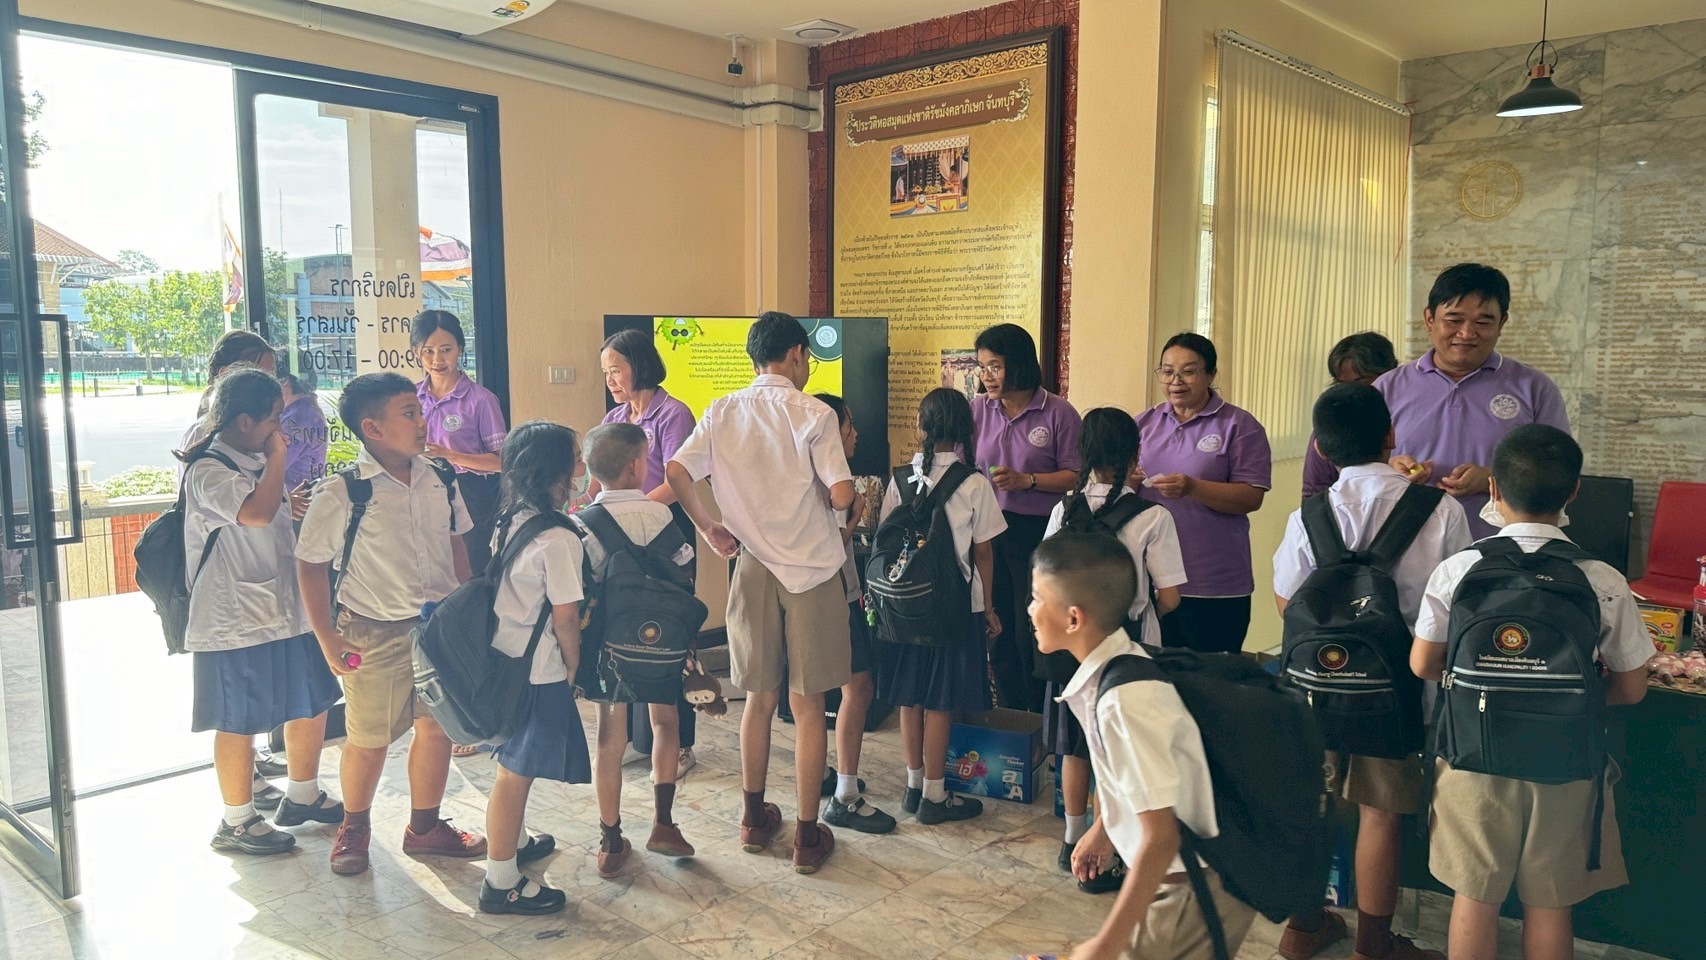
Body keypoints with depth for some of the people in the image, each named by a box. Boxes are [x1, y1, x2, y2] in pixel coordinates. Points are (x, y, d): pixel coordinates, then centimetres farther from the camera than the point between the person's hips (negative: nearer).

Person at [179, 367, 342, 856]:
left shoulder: (257, 461, 11)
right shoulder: (209, 471, -16)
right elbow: (257, 512, -34)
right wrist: (278, 457, -21)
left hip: (286, 609, 9)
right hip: (236, 619, -9)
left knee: (312, 703, 17)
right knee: (239, 723, 5)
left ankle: (302, 797, 36)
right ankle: (237, 823, 21)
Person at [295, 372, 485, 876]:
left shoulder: (438, 479, 0)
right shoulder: (341, 493, -14)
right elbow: (310, 565, -7)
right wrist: (328, 640, -9)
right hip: (376, 633, -4)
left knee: (437, 728, 12)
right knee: (370, 738, 9)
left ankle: (424, 826, 33)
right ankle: (354, 827, 36)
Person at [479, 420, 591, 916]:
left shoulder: (509, 520, 3)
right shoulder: (558, 538, -21)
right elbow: (565, 618, -17)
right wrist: (574, 667, -2)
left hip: (503, 657, 8)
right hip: (538, 671, -8)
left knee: (515, 766, 25)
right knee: (516, 773, 2)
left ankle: (514, 840, 44)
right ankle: (501, 883, 14)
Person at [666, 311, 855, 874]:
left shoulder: (722, 413, 2)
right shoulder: (814, 415, -9)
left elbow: (676, 474, -8)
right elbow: (841, 495, -16)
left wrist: (710, 530, 4)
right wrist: (837, 499, 7)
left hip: (754, 568, 4)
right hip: (812, 569, -3)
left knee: (759, 698, 17)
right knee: (808, 705, 4)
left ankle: (755, 819, 29)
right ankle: (808, 836, 12)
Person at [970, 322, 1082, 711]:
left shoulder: (1058, 413, -7)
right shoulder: (978, 409, 4)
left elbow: (1074, 476, -7)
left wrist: (1027, 481, -18)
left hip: (1037, 533, -4)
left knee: (1031, 634, 1)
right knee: (999, 630, 12)